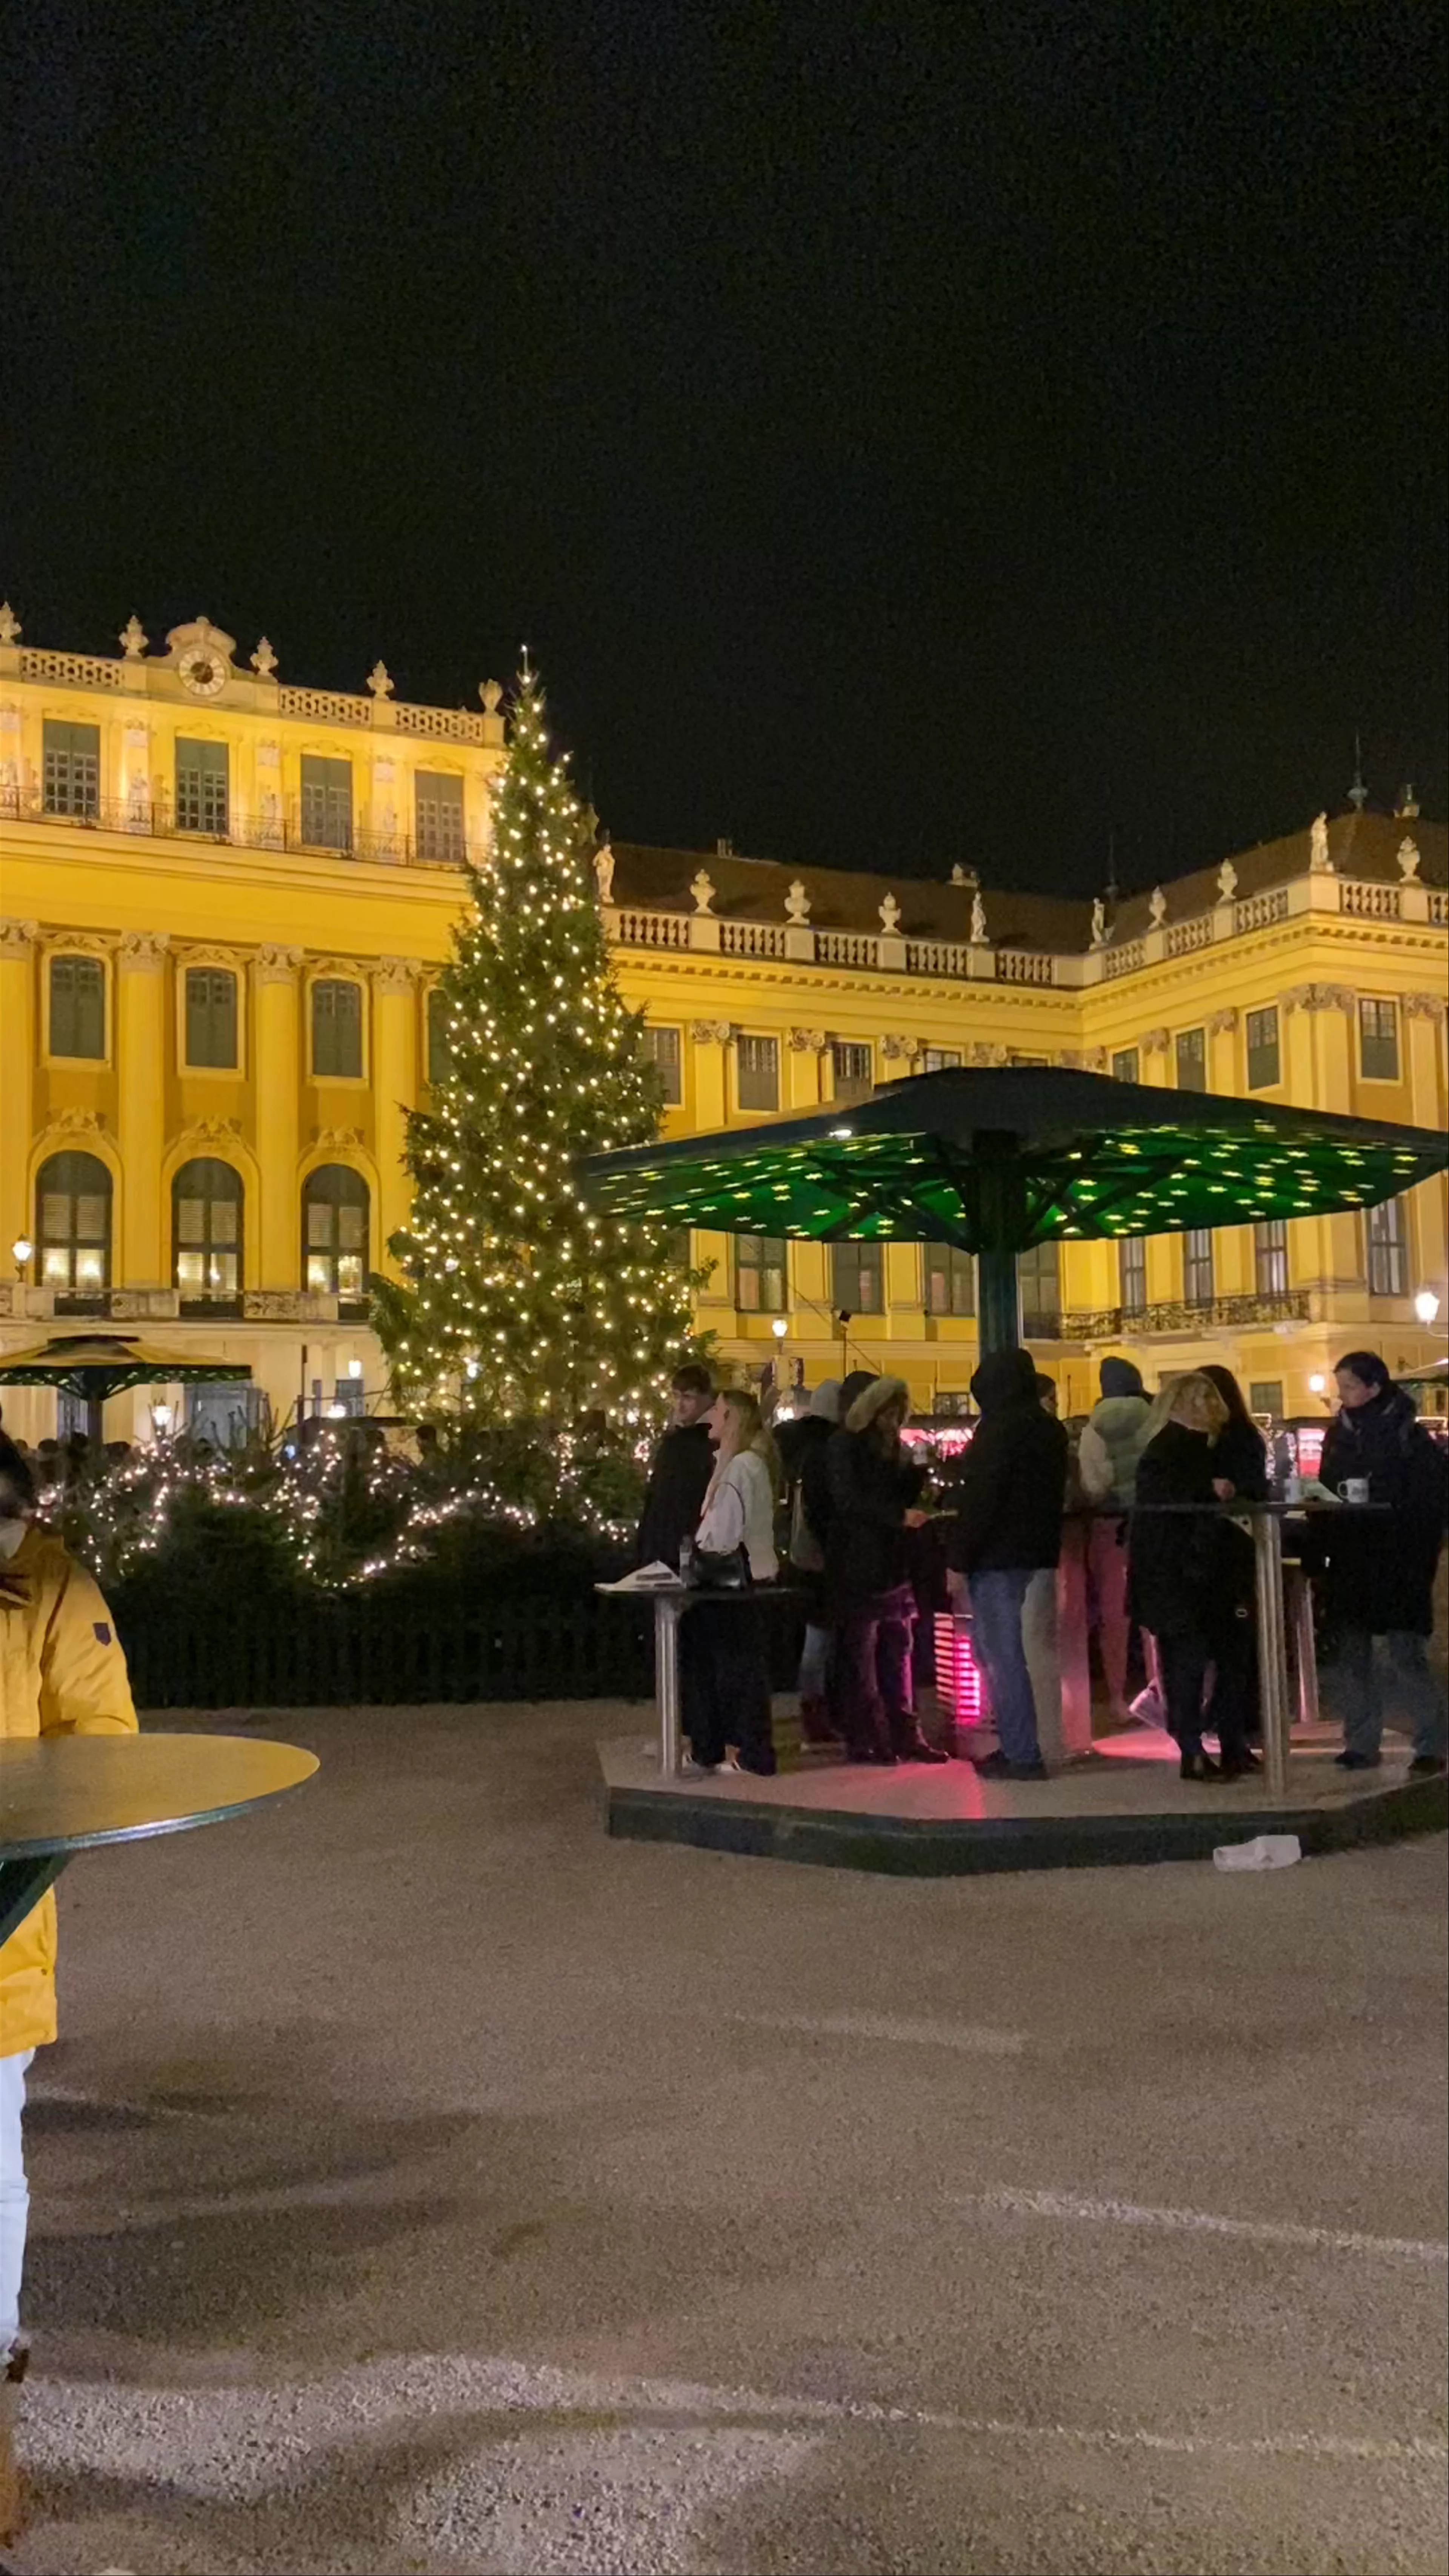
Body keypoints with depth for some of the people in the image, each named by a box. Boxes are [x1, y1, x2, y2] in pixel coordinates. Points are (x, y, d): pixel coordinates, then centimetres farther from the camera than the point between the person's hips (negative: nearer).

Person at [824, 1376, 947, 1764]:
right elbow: (849, 1502, -17)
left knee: (898, 1652, 8)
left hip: (891, 1564, 7)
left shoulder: (889, 1446, 16)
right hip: (855, 1567, -7)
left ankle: (905, 1735, 12)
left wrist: (919, 1473, 2)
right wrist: (900, 1516, -25)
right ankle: (863, 1740, 1)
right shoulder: (844, 1446, -6)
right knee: (859, 1656, -3)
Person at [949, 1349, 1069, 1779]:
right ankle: (1016, 1744, 22)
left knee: (1002, 1652, -3)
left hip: (996, 1554, -9)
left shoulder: (1000, 1428, -14)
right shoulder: (1050, 1428, 13)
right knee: (996, 1648, 18)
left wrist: (960, 1558, -14)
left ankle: (1021, 1754, -1)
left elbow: (979, 1498, -18)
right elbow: (1054, 1495, 19)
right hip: (1034, 1550, 9)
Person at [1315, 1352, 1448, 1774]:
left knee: (1406, 1654, -5)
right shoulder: (1338, 1433, 10)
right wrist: (1325, 1542, 2)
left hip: (1396, 1565, -6)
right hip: (1348, 1562, 6)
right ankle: (1361, 1744, 16)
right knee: (1352, 1654, 8)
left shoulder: (1408, 1435, -7)